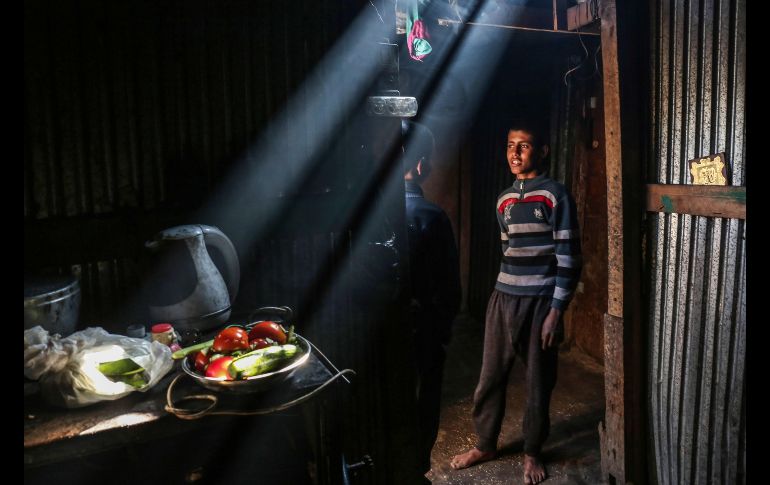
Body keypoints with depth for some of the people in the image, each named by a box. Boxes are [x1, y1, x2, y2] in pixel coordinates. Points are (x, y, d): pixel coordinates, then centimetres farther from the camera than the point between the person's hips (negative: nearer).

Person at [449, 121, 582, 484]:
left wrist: (556, 310, -14)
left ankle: (532, 452, 29)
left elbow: (569, 258, -11)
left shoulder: (555, 195, -8)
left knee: (538, 382, 9)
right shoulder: (503, 200, 9)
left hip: (540, 302, -5)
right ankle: (485, 445, 30)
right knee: (490, 377, 11)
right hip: (503, 299, 5)